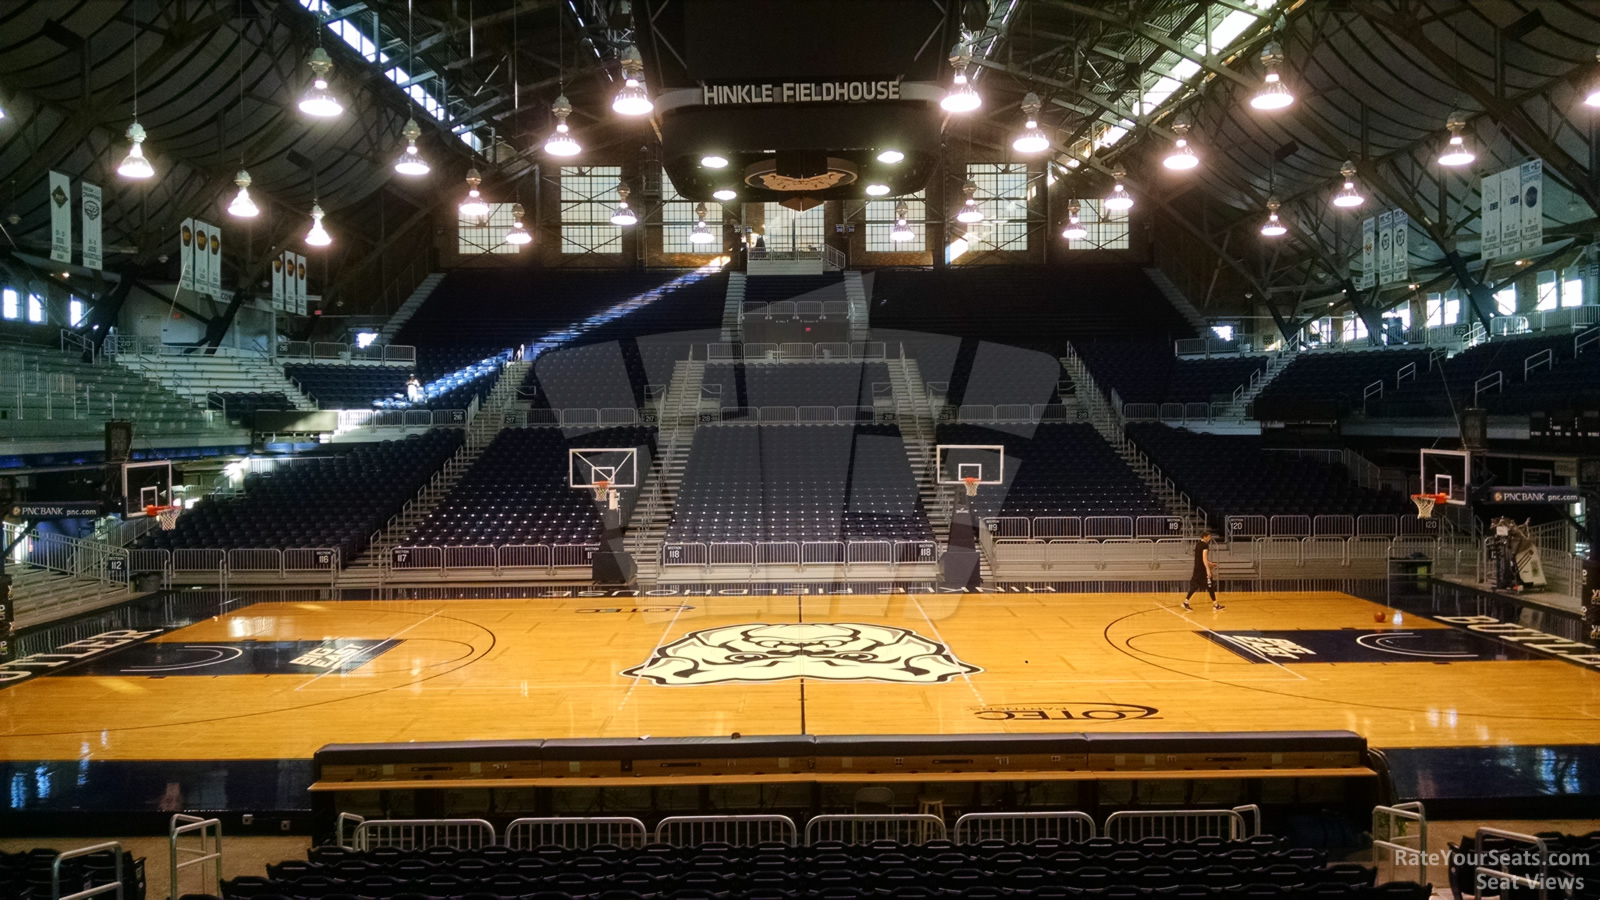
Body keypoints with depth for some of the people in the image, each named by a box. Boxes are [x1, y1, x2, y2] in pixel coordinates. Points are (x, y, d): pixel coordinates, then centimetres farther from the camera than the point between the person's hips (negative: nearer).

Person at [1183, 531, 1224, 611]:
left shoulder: (1198, 545, 15)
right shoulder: (1205, 545, -13)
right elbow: (1204, 558, -22)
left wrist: (1210, 564, 31)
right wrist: (1208, 569, -26)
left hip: (1197, 568, 8)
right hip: (1203, 569, -8)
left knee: (1194, 585, 9)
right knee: (1210, 586, 1)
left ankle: (1186, 602, 2)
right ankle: (1215, 604, 8)